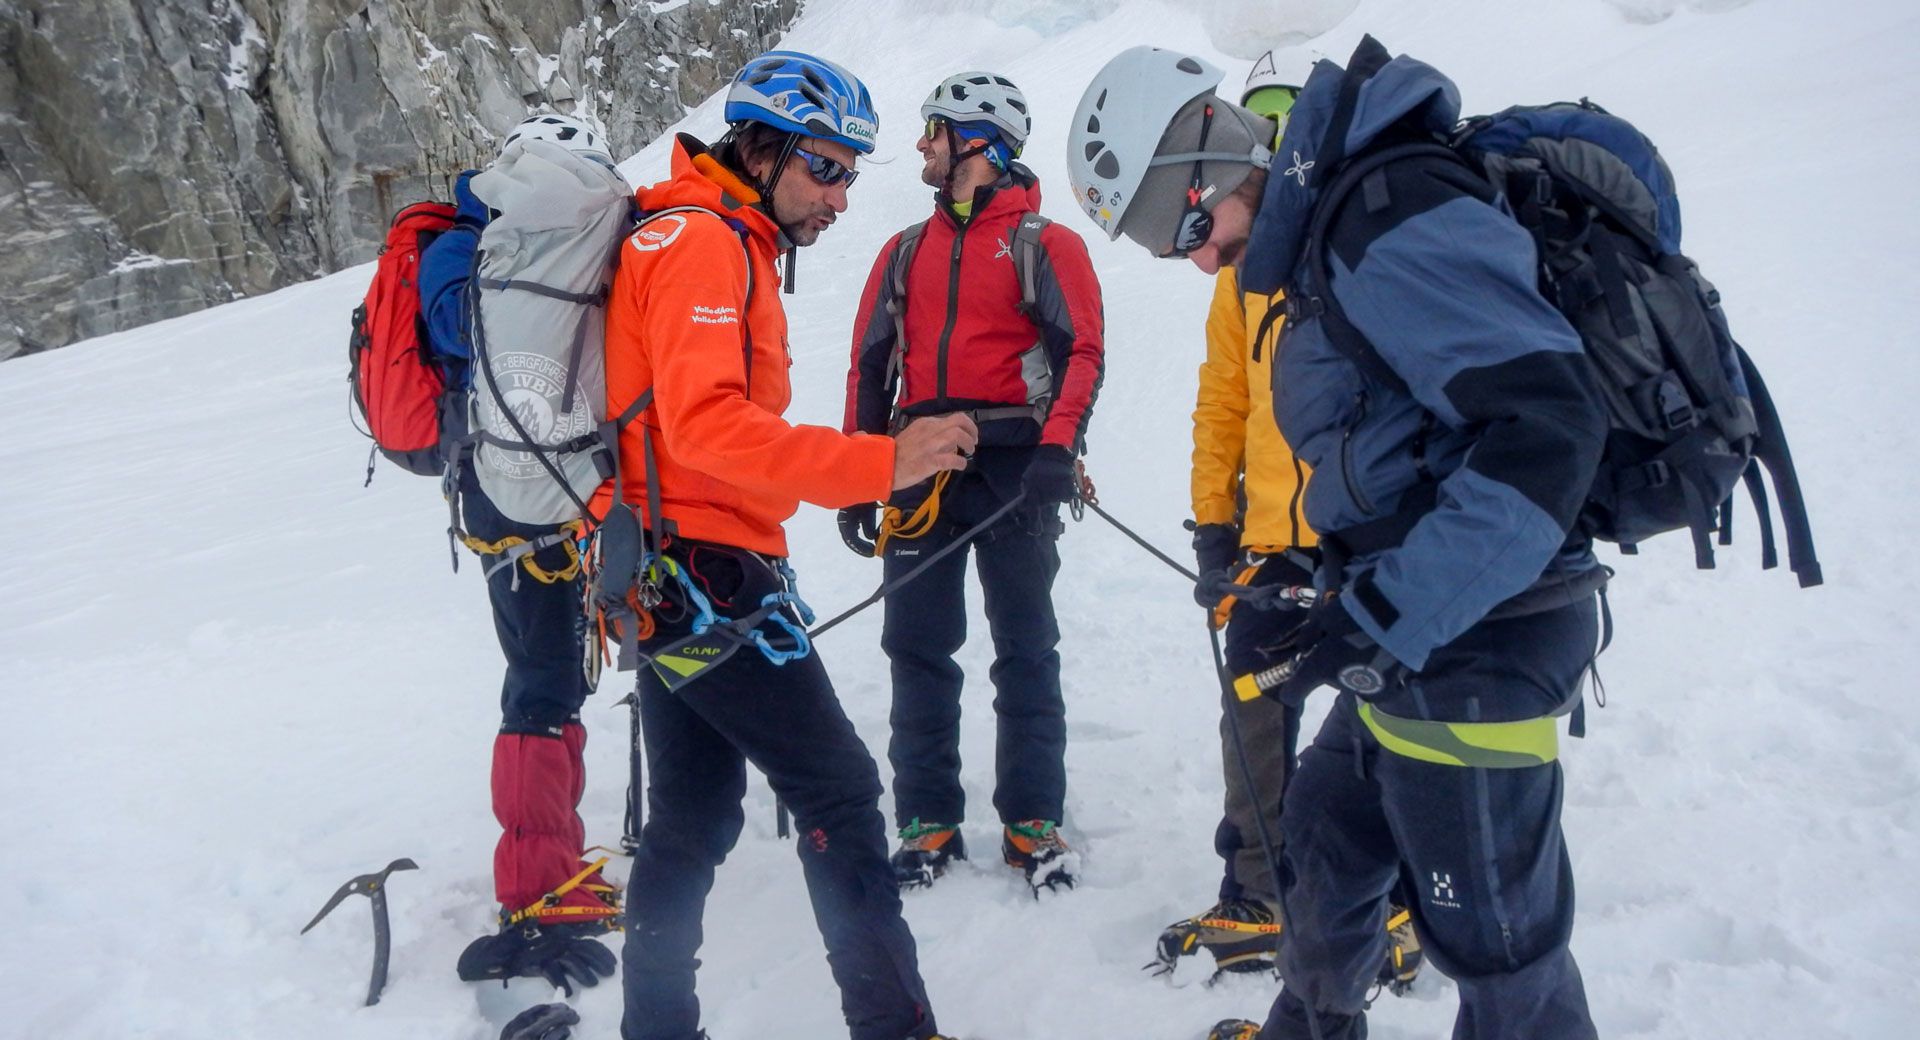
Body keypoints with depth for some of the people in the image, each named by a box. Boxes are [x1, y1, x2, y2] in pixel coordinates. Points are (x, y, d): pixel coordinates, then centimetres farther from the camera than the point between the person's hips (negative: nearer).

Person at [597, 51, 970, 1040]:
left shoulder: (718, 244, 19)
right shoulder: (702, 243, -12)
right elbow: (706, 423, -26)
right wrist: (878, 464, -31)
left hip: (677, 577, 10)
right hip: (705, 568, -10)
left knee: (694, 820, 14)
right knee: (839, 792, -5)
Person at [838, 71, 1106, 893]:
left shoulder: (1045, 245, 4)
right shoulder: (905, 252, 18)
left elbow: (1082, 353, -6)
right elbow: (869, 365, 16)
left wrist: (1057, 448, -23)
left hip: (1011, 467, -4)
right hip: (919, 467, 4)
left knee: (1025, 650, 2)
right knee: (917, 647, 4)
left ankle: (1033, 822, 9)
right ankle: (928, 819, 13)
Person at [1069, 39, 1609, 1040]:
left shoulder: (1389, 226, -21)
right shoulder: (1322, 248, 12)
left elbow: (1550, 424, -28)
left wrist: (1389, 615, -27)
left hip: (1476, 643, -10)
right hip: (1414, 641, 10)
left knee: (1494, 936, 4)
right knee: (1322, 839, 26)